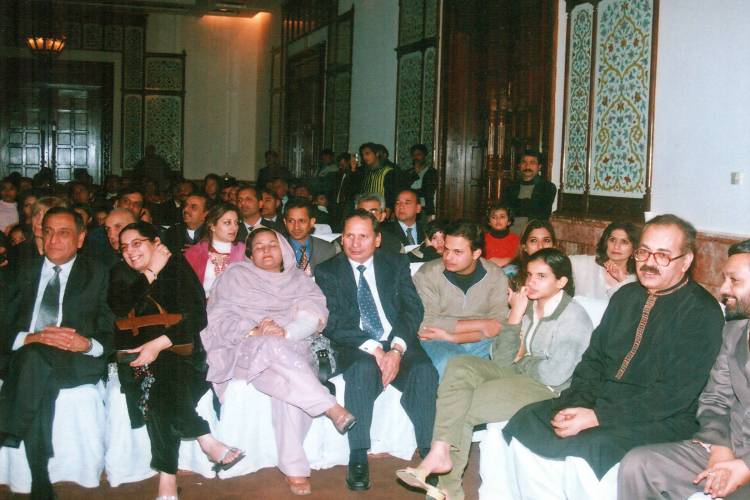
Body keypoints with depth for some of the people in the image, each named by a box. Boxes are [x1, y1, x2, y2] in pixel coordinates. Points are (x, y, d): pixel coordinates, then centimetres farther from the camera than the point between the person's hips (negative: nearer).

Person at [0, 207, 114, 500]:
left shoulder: (96, 275, 13)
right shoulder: (25, 272, 19)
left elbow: (108, 335, 7)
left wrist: (87, 344, -16)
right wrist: (33, 338, -14)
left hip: (77, 360, -2)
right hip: (25, 359, 2)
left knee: (35, 358, -34)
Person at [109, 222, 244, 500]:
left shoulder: (178, 270, 8)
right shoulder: (121, 274, 17)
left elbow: (197, 317, -4)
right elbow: (121, 310, -2)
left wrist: (158, 344, -16)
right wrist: (150, 273, -2)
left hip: (177, 350, -2)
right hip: (135, 355, 2)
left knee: (164, 376, -34)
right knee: (152, 382, -33)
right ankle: (207, 442, -27)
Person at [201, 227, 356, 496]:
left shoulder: (299, 279, 21)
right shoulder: (236, 275, 17)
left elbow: (314, 312, 2)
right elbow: (218, 318, 4)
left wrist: (285, 331, -18)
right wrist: (252, 331, -15)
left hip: (289, 349, 1)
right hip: (243, 349, -1)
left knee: (286, 381, -34)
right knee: (272, 347, -37)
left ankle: (294, 466, -32)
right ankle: (331, 407, -40)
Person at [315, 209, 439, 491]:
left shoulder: (397, 265, 12)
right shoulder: (327, 272, 6)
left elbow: (413, 309, 2)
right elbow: (332, 322, -5)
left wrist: (397, 349, -16)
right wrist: (373, 349, -18)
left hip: (398, 344, 2)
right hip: (355, 348, -2)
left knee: (424, 371, -29)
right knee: (362, 369, -35)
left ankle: (429, 453, -20)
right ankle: (358, 457, -26)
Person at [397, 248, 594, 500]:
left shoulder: (574, 318, -11)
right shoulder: (527, 304, 8)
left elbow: (554, 375, -18)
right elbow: (501, 359, 3)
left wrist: (521, 361, -2)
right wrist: (515, 315, -6)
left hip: (546, 391, -7)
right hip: (516, 375, 7)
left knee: (461, 410, -19)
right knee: (459, 366, -21)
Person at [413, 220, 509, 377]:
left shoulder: (496, 276, 1)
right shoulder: (428, 274, -5)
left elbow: (498, 325, -8)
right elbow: (425, 324, -15)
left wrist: (452, 336, -20)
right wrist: (479, 325, -14)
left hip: (480, 343, 3)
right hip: (438, 342, -2)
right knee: (449, 364, -36)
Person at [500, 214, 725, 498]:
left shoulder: (702, 312, -10)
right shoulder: (626, 296, 13)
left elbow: (674, 395, -17)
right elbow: (594, 357, 13)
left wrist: (597, 417, -21)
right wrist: (575, 405, -7)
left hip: (661, 420, -7)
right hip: (600, 400, 7)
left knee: (586, 451, -31)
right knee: (525, 425, -12)